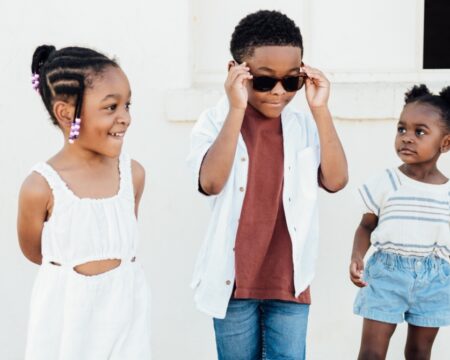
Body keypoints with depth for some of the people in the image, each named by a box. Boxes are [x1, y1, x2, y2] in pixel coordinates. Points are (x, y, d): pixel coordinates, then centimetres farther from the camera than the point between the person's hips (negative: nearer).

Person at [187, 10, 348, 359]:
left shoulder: (306, 126, 1)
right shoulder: (216, 122, -7)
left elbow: (336, 180, -11)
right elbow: (211, 183, -23)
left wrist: (320, 110, -15)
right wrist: (236, 109, -25)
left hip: (289, 281, 1)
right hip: (234, 279, -1)